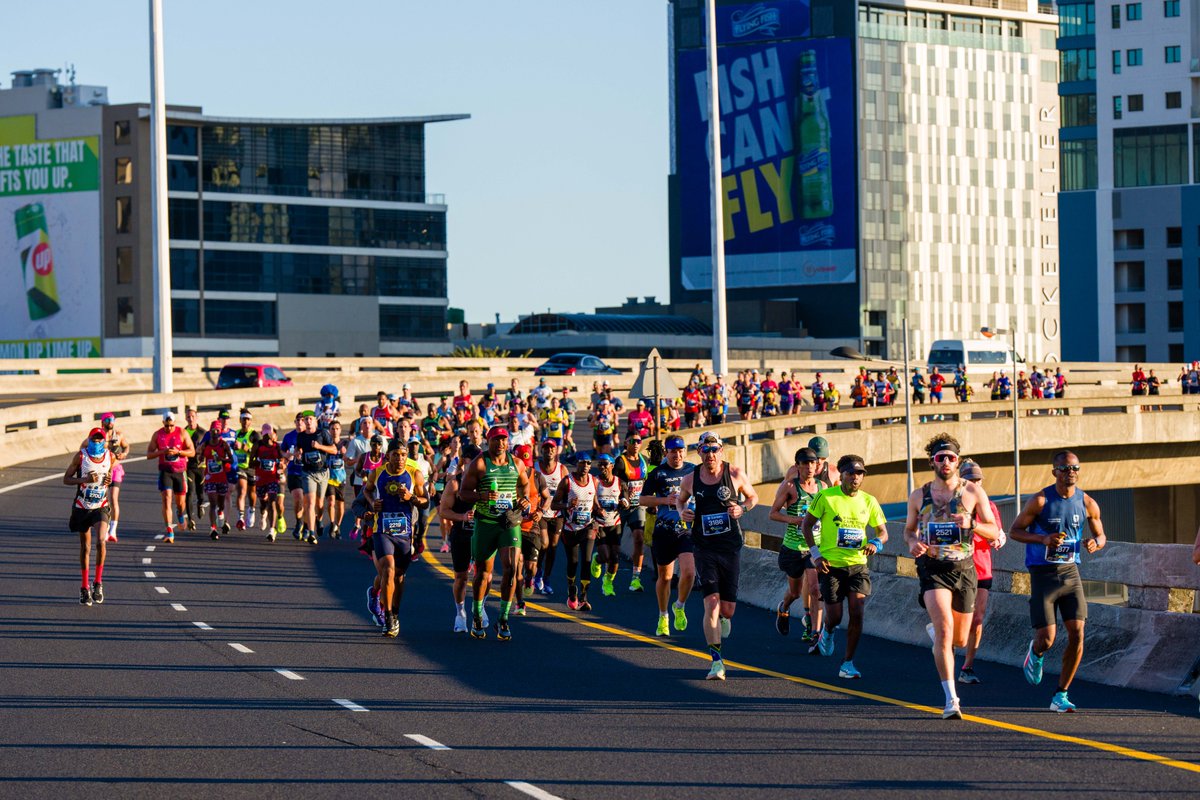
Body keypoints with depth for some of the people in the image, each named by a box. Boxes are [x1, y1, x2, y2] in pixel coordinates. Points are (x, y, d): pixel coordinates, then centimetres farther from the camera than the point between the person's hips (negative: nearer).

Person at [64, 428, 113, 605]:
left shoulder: (111, 457, -2)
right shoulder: (80, 456, -8)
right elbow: (66, 479, -5)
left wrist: (109, 481, -7)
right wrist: (85, 479, -22)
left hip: (101, 507, 0)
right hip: (81, 507, 0)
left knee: (101, 541, -20)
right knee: (85, 547, 8)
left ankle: (98, 583, -5)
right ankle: (85, 588, 20)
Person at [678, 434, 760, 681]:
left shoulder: (735, 475, -3)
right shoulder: (690, 480, 1)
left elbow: (753, 496, 13)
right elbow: (680, 499, 21)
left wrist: (742, 508, -8)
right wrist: (682, 512, -1)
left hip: (731, 548, 0)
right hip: (704, 548, 0)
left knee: (728, 609, 6)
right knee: (711, 604, -14)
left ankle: (724, 617, 46)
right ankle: (716, 660, -11)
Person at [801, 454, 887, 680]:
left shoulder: (869, 501, 3)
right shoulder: (826, 497, -6)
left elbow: (883, 531, 9)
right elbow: (806, 525, 1)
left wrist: (875, 543, -15)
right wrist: (816, 554, -9)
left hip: (858, 565, 2)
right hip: (831, 565, -2)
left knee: (857, 613, -11)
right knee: (834, 617, 1)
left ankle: (848, 664, -2)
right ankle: (827, 632, 40)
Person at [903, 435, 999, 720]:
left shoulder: (973, 492, -1)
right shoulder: (919, 496, 3)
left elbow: (993, 533, 0)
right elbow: (909, 529, 17)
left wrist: (972, 525, -21)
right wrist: (912, 543, -6)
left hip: (964, 568, 2)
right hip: (933, 568, -1)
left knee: (960, 640, 12)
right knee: (945, 630, -21)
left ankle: (934, 630, 49)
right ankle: (951, 699, -19)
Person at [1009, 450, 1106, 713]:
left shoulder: (1087, 503, 1)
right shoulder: (1040, 501, -10)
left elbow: (1100, 535, 14)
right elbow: (1014, 531, -5)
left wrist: (1095, 542, -11)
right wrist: (1043, 539, -21)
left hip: (1070, 572, 3)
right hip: (1042, 573, -3)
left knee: (1077, 633, -8)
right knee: (1047, 638, -8)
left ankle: (1061, 696, 3)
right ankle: (1035, 653, 33)